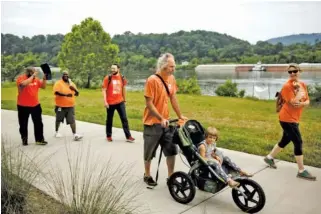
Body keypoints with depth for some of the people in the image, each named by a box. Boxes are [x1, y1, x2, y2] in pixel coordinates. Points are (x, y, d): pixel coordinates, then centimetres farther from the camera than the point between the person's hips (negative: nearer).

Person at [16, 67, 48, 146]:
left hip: (35, 105, 5)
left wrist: (44, 78, -5)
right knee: (23, 124, 8)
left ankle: (39, 139, 14)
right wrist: (32, 76, -27)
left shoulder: (36, 79, 4)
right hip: (23, 106, -4)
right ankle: (24, 140, 23)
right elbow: (23, 84, -34)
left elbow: (43, 86, 10)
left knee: (38, 123, 6)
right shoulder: (21, 78, -13)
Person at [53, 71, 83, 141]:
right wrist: (66, 95, -29)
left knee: (72, 120, -5)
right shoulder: (58, 83, -5)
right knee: (58, 120, 14)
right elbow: (56, 92, -21)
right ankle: (56, 132, 33)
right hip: (60, 106, -3)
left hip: (70, 106, 3)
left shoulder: (71, 83, 11)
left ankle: (75, 135, -9)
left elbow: (77, 94, 8)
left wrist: (74, 89, -13)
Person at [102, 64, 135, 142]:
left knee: (124, 119, 1)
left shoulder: (122, 78, 5)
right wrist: (105, 101, -14)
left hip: (120, 102, 3)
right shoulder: (108, 78, -5)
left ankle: (128, 137, 5)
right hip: (110, 103, -2)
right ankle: (109, 136, 25)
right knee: (109, 120, 10)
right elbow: (104, 90, -6)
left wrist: (124, 100, 17)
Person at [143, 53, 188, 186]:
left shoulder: (171, 79, 2)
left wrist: (180, 116, 11)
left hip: (166, 121, 6)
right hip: (152, 122, -6)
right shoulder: (152, 80, -18)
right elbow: (149, 104, -19)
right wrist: (161, 119, -23)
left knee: (172, 150, 7)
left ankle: (171, 177, 21)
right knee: (150, 152, 11)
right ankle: (147, 175, 31)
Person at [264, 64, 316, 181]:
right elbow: (294, 103, -23)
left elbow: (307, 101, 8)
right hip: (287, 119, -9)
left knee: (285, 141, 18)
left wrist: (302, 103, -14)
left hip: (294, 118, 9)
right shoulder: (287, 86, -16)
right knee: (298, 142, -7)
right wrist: (300, 89, -16)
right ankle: (302, 171, 3)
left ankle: (269, 157, 36)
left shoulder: (303, 84, 8)